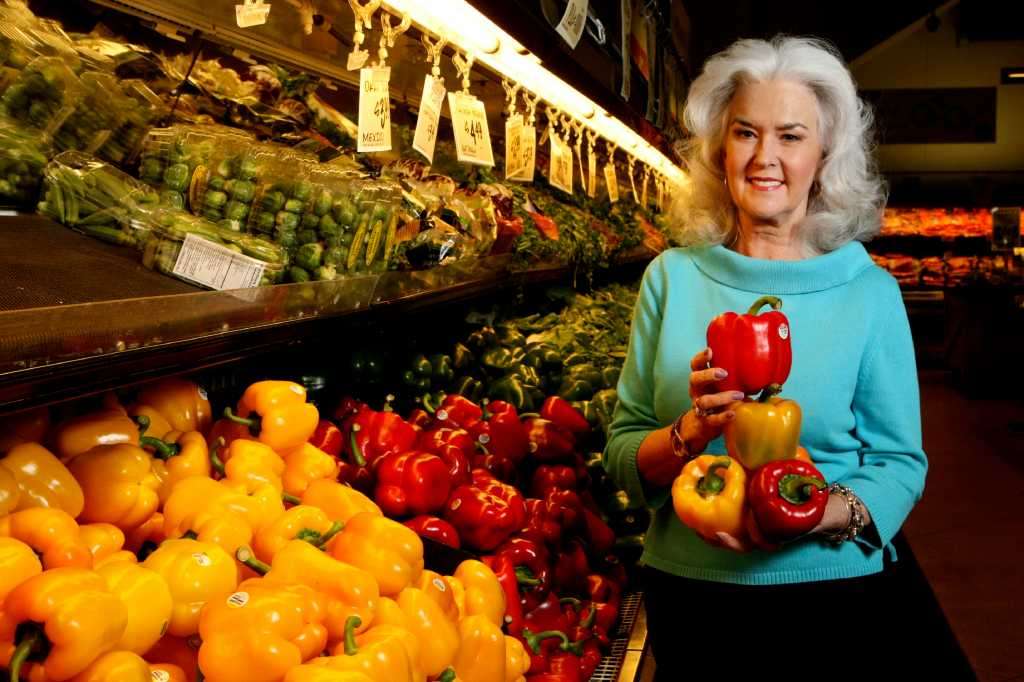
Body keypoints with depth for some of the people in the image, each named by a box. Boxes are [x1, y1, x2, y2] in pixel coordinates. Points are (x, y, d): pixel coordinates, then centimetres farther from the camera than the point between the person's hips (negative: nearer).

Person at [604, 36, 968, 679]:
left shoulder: (868, 290, -5)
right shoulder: (672, 276, -2)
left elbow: (901, 462, -4)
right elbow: (623, 456, -2)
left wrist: (827, 512, -23)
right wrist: (695, 431, -21)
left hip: (832, 600, -1)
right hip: (688, 594, 1)